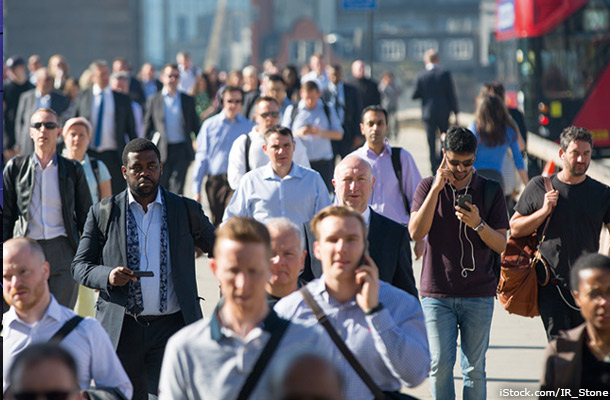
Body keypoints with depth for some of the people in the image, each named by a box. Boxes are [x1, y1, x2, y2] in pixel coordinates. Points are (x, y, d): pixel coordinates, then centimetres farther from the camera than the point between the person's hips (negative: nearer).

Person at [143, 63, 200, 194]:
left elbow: (195, 126, 13)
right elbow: (148, 127, 8)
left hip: (182, 150, 0)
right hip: (162, 151, 0)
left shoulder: (188, 100, 10)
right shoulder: (154, 100, 6)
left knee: (177, 188, -10)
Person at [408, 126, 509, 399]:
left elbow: (501, 245, 1)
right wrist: (436, 189, -16)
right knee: (440, 364, -4)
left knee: (474, 368, 3)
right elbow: (416, 233, -10)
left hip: (478, 295, 0)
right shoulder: (428, 187, 4)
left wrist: (478, 224, -18)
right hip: (437, 293, 0)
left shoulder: (490, 191, 4)